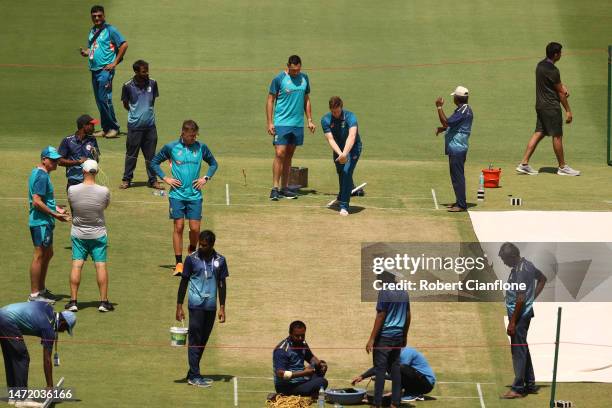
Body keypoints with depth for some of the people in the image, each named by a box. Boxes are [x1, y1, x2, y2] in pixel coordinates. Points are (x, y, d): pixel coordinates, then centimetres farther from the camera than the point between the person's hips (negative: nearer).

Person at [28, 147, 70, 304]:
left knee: (48, 254, 19)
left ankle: (41, 289, 29)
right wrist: (54, 214, -19)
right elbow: (37, 202, -24)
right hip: (41, 222, -11)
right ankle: (34, 295, -2)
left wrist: (57, 209, 13)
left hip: (45, 222, 11)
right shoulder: (41, 176, -18)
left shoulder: (40, 173, 14)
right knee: (39, 256, -6)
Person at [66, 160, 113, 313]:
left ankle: (73, 301, 4)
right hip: (98, 234, -1)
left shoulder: (72, 190, -14)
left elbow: (71, 207, 3)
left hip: (78, 234, 1)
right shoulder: (104, 191, -15)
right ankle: (103, 301, 5)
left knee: (76, 265, 5)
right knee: (101, 266, 4)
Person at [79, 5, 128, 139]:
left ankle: (114, 128, -7)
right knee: (99, 101, 8)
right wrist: (85, 52, 2)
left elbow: (124, 44, -10)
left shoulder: (110, 30, -6)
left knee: (104, 99, -13)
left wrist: (115, 63, -11)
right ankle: (105, 129, 14)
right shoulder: (92, 31, 17)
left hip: (105, 69, -8)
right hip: (94, 70, 8)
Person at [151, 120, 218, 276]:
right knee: (178, 227, -4)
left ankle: (192, 252, 28)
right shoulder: (171, 147, 0)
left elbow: (213, 164, 20)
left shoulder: (201, 148, 4)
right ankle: (179, 264, 0)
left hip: (195, 195, 1)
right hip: (177, 194, -1)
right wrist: (165, 178, 0)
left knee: (195, 228, -2)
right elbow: (154, 162, 12)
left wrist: (206, 178, 5)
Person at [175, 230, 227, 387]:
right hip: (196, 305, -4)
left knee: (203, 341, 8)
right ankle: (194, 376, -3)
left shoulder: (220, 260, 6)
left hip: (211, 306, 4)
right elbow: (184, 282, 2)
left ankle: (193, 374, 16)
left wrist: (222, 308, 7)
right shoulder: (192, 259, -2)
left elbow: (222, 284, 12)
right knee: (195, 340, -5)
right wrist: (179, 307, -1)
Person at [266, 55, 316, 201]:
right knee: (280, 154, -12)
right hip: (281, 123, -5)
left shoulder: (304, 78, 9)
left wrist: (310, 120, 13)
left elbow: (306, 100, 18)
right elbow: (270, 101, -2)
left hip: (298, 124, 5)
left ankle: (284, 188, 13)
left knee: (289, 156, 9)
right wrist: (270, 122, -9)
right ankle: (275, 188, -12)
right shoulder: (279, 79, -5)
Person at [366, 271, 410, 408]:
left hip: (384, 336, -7)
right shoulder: (404, 293, 10)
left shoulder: (384, 292, -11)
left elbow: (380, 316, -15)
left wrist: (372, 339, -13)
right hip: (398, 336, 7)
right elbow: (408, 316, 14)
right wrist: (404, 336, 24)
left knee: (380, 369, -5)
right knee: (395, 369, 8)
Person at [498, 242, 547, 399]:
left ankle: (518, 389, -3)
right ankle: (530, 384, 23)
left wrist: (512, 322, -20)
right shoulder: (527, 264, 8)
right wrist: (533, 297, 17)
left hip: (519, 315, -10)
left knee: (518, 351, -6)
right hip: (527, 311, 10)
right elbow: (542, 279, 25)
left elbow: (520, 299, -24)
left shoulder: (519, 272, -22)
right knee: (523, 349, 17)